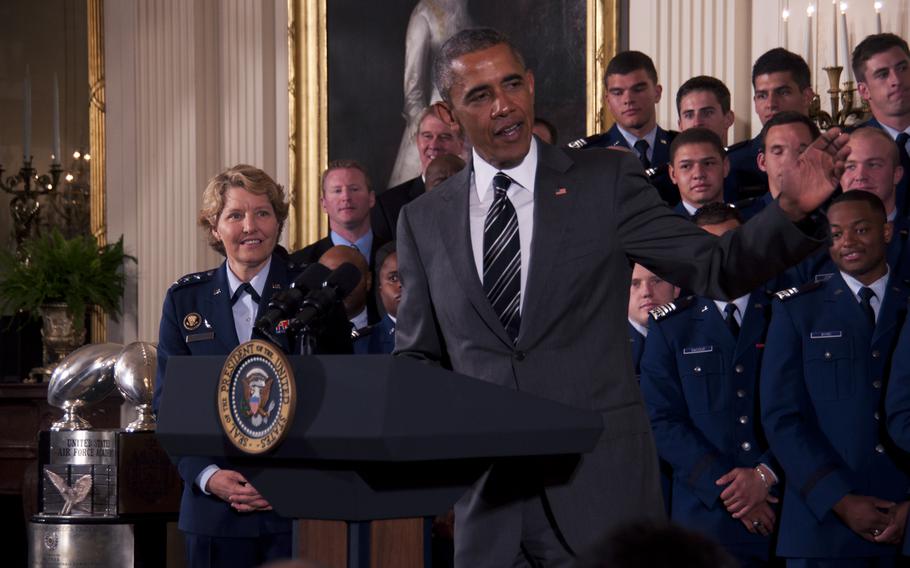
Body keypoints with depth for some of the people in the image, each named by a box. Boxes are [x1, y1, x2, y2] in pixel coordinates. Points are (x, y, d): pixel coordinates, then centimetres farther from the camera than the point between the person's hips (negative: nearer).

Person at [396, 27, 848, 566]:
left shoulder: (606, 181, 1)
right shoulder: (423, 220, 9)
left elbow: (717, 267, -3)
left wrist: (793, 209, -19)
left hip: (599, 481, -2)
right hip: (486, 493, 2)